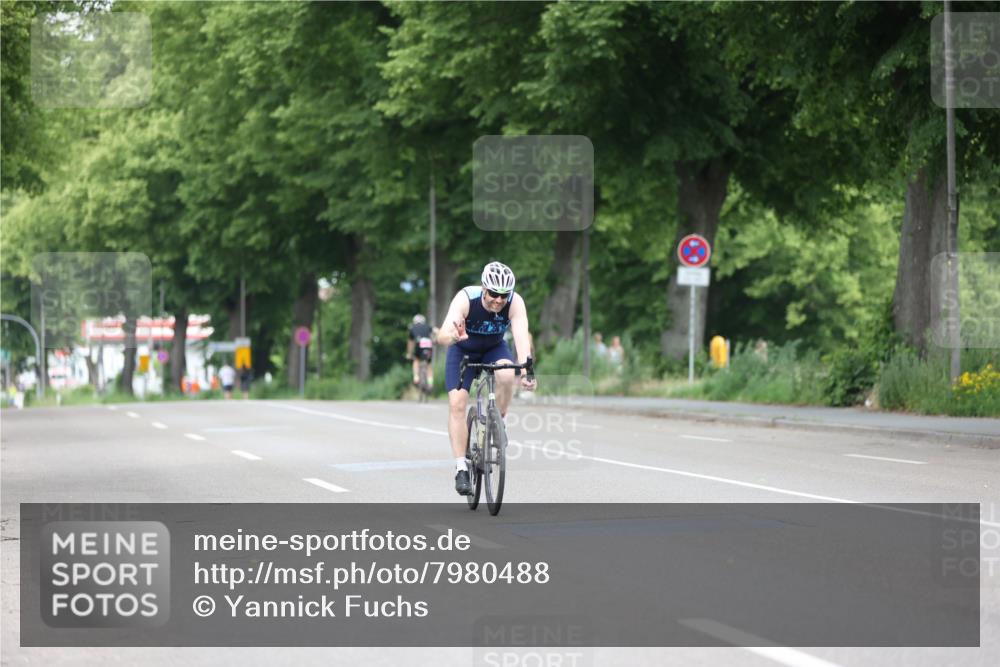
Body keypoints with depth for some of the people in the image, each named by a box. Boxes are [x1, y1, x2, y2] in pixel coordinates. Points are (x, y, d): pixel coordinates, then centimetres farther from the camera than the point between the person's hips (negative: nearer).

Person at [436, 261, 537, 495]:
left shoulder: (515, 302, -28)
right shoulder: (465, 299, -33)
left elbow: (521, 334, -40)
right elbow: (442, 335, -44)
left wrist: (525, 368, -57)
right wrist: (453, 335, -69)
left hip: (494, 349, 1)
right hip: (463, 350, -1)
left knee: (506, 375, -31)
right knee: (457, 403, -17)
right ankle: (461, 469, -12)